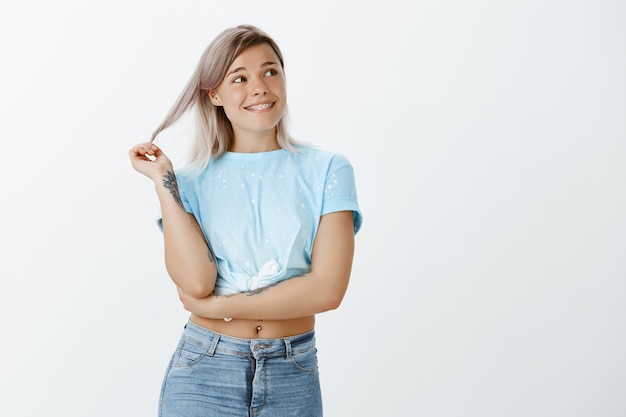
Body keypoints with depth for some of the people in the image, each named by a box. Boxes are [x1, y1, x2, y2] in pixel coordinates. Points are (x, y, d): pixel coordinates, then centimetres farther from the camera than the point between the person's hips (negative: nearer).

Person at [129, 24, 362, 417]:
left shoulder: (327, 170, -4)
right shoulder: (192, 180, -1)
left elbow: (328, 288, -13)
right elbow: (195, 281, -15)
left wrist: (217, 306, -12)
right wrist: (163, 180, -12)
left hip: (294, 376, 0)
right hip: (203, 373, 0)